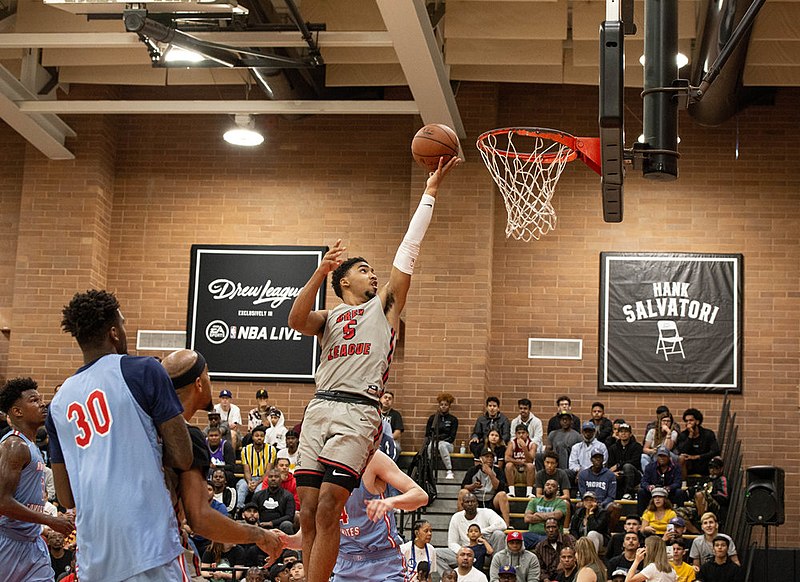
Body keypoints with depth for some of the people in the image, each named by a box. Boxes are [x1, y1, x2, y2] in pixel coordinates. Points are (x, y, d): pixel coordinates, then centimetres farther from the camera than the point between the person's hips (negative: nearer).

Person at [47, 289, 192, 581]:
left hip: (92, 553, 6)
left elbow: (66, 498, 17)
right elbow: (183, 458, -7)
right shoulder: (145, 371, -3)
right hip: (148, 543, -6)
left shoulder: (59, 401, 14)